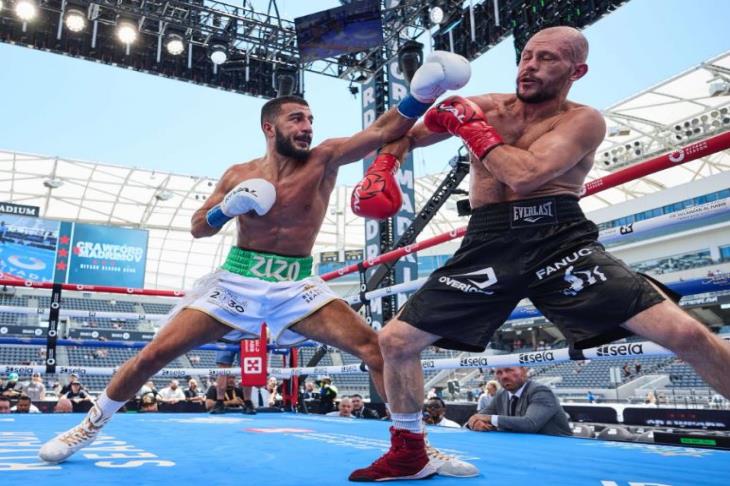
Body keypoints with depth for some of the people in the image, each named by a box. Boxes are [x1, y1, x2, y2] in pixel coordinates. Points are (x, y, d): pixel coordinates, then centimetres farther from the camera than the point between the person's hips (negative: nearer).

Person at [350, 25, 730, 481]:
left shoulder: (584, 120, 1)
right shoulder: (485, 105, 12)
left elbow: (525, 174, -17)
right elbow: (405, 136, 22)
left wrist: (471, 124, -6)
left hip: (559, 239, -3)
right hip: (488, 246, 3)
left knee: (684, 332, -16)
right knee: (395, 341, 1)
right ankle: (409, 455, 23)